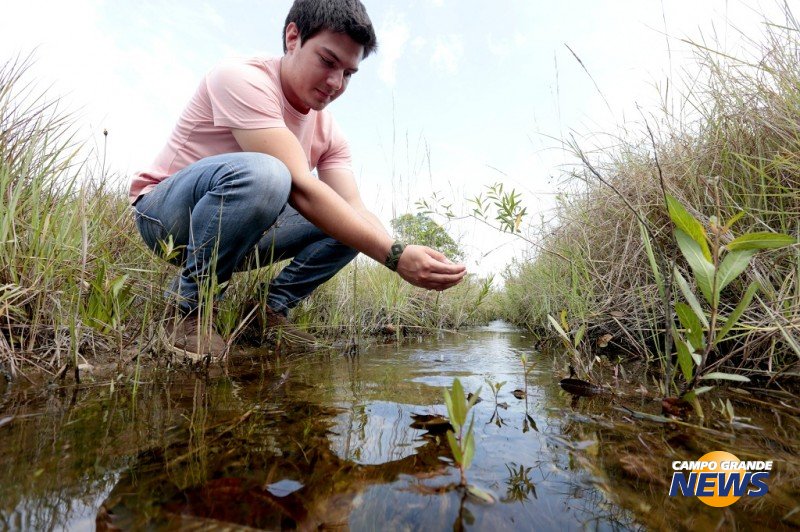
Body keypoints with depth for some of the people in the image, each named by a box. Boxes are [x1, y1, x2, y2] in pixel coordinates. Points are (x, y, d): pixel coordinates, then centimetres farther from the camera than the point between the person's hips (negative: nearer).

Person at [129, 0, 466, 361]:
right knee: (262, 172, -37)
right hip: (166, 215, -5)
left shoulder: (328, 132, -1)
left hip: (237, 232, 6)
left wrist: (410, 257, -31)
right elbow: (300, 189, -34)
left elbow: (356, 209, -13)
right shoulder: (243, 79, -22)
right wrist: (396, 255, -39)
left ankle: (270, 310, -4)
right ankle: (187, 309, -19)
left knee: (349, 223, -9)